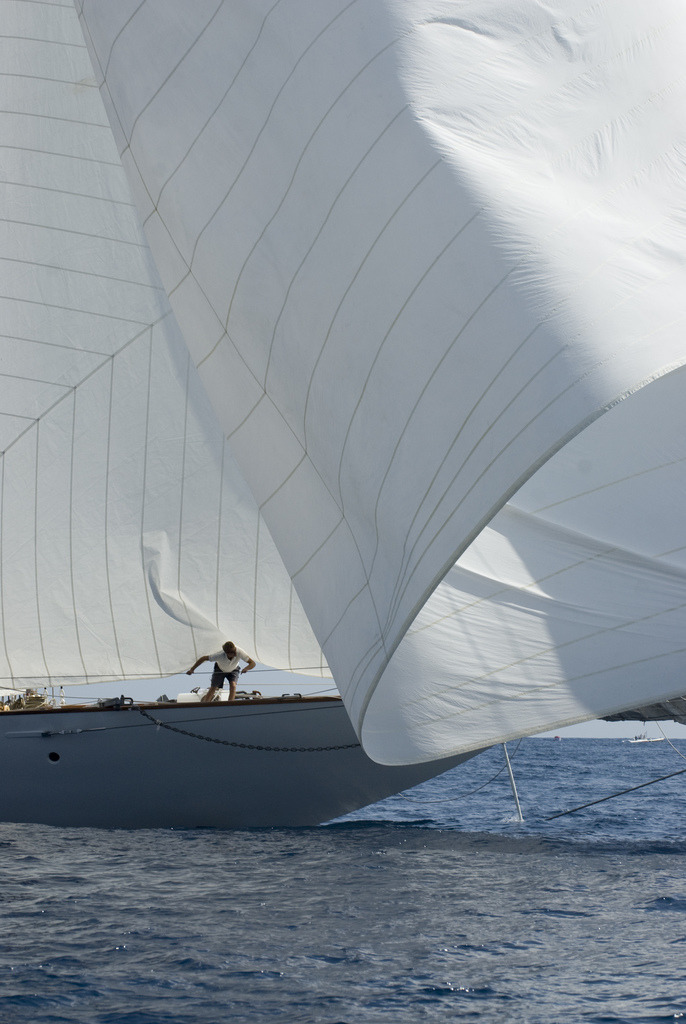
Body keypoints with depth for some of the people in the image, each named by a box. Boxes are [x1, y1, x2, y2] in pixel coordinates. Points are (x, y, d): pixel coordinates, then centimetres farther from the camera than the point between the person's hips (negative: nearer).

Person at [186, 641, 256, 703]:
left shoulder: (239, 652, -38)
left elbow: (252, 663, -32)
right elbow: (204, 658, -27)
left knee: (233, 686, -25)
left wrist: (245, 669, -52)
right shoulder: (220, 655, -40)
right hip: (220, 670, -1)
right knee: (213, 689, -4)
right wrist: (192, 669, -24)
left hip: (233, 670, 1)